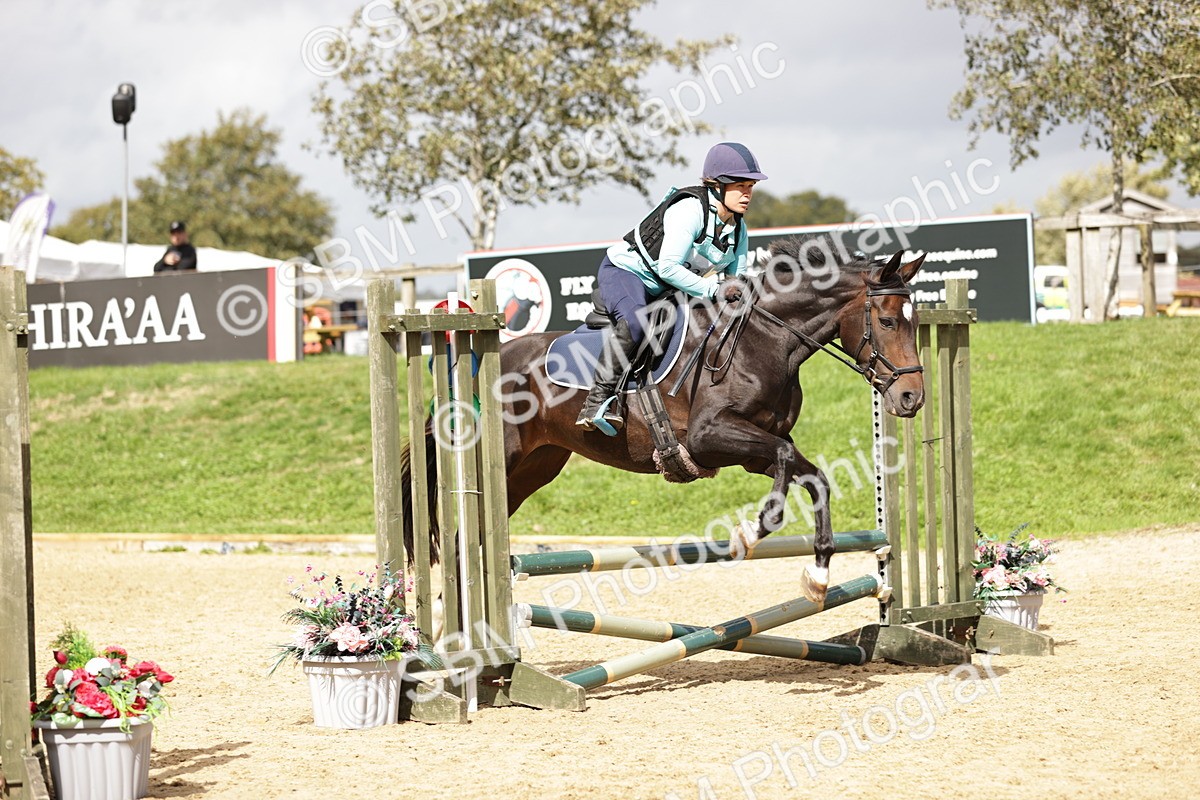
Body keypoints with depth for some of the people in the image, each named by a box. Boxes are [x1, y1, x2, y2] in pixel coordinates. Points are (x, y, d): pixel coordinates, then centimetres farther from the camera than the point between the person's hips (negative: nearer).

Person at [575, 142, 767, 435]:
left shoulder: (737, 228, 0)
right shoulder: (690, 210, -26)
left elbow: (736, 276, 6)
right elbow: (667, 267, -33)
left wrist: (736, 289, -18)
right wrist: (714, 289, -35)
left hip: (667, 290, 9)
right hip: (624, 271, -9)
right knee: (635, 321, -38)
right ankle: (598, 400, -33)